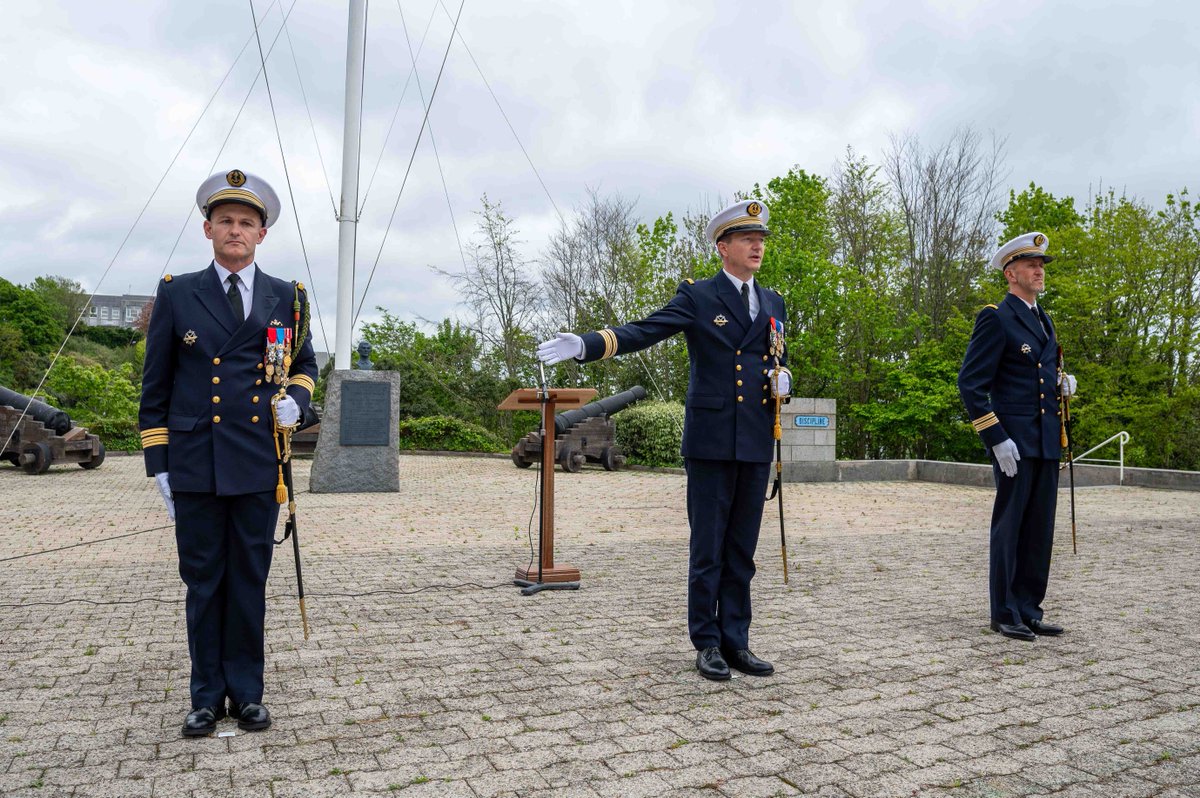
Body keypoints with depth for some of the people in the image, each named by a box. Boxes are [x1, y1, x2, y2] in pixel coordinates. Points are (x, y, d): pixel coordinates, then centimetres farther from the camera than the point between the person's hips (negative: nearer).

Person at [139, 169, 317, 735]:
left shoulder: (286, 298, 8)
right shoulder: (177, 295, 5)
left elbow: (305, 365, 20)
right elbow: (155, 386, 7)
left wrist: (295, 397, -4)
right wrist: (158, 465, 3)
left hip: (259, 465, 1)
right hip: (195, 466, 0)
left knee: (250, 582, 8)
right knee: (204, 583, 7)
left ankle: (246, 692, 21)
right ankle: (207, 697, 21)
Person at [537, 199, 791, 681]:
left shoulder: (773, 304, 16)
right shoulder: (697, 297, 0)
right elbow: (641, 333, -11)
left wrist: (783, 379, 2)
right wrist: (585, 345, -27)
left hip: (756, 444, 5)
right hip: (710, 441, -5)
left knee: (741, 550, 10)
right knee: (707, 548, 2)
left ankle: (735, 641, 19)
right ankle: (707, 644, 13)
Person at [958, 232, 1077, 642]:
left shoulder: (1043, 319, 18)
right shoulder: (995, 319, -8)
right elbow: (970, 384, -13)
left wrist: (1061, 381, 6)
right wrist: (997, 439, -17)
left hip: (1047, 442, 8)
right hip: (1015, 441, -8)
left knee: (1039, 529, 11)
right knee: (1009, 527, -1)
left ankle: (1029, 609, 20)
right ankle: (1004, 613, 9)